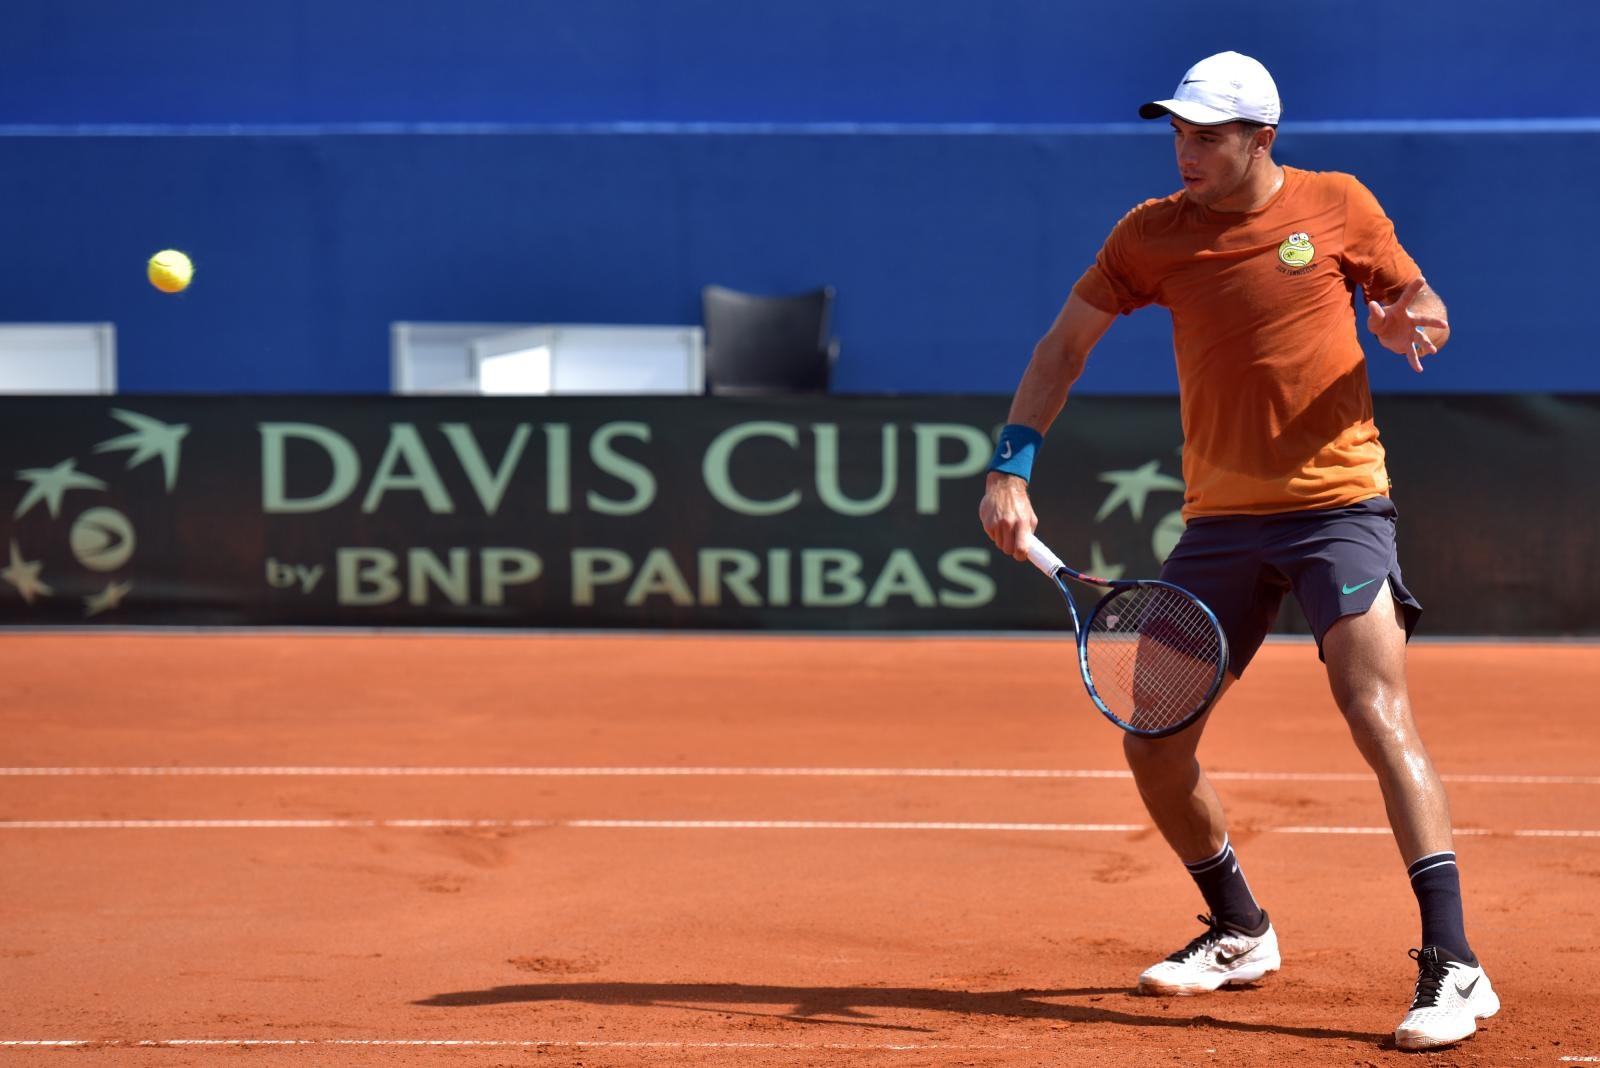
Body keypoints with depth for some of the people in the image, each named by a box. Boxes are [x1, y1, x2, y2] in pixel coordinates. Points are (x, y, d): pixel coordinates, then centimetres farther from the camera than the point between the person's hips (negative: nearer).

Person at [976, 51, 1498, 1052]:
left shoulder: (1338, 206, -3)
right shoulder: (1152, 234, 2)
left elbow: (1420, 309, 9)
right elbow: (1063, 346, 9)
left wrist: (1415, 324, -16)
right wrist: (1011, 467, -2)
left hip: (1339, 503, -4)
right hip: (1221, 520, 4)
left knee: (1382, 719, -20)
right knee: (1153, 748, 4)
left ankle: (1453, 966, -21)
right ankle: (1241, 932, 28)